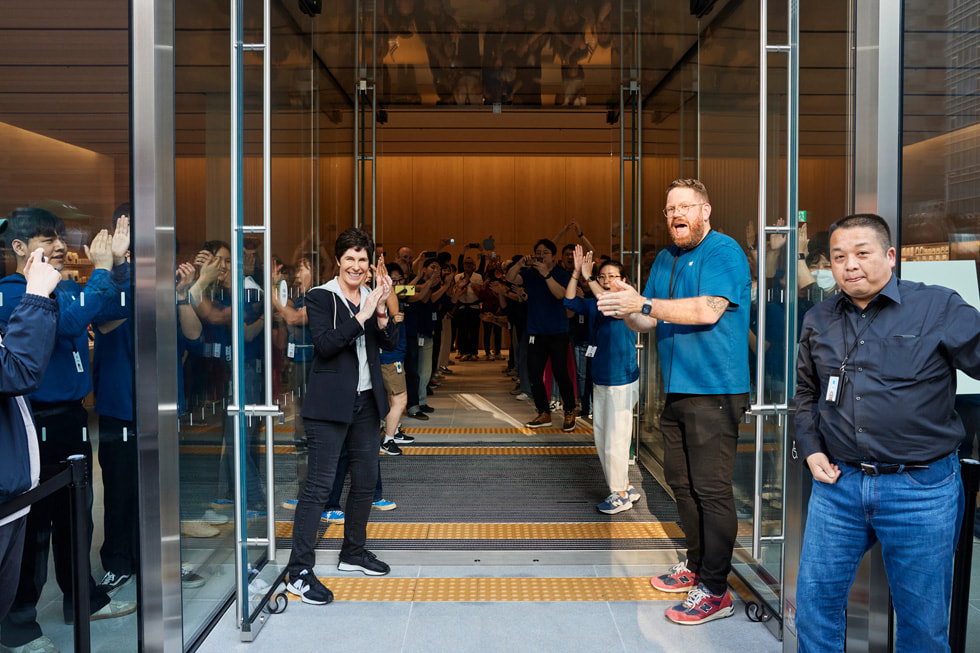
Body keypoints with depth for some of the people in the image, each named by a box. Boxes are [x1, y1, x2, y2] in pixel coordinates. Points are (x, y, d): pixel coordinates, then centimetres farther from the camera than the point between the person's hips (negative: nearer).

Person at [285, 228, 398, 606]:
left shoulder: (372, 297, 11)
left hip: (365, 402, 7)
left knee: (366, 479, 14)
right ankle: (299, 571, -3)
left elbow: (390, 343, 4)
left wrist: (380, 310, -11)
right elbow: (325, 344, -18)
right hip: (330, 404, -6)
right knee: (319, 484, -8)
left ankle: (353, 552, 32)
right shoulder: (320, 297, -5)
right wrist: (362, 316, -22)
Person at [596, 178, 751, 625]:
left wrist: (643, 304, -23)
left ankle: (714, 591, 3)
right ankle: (696, 564, 31)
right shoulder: (665, 260, 16)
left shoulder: (723, 252, -9)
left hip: (714, 391, -9)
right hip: (676, 391, 9)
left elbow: (707, 310, -23)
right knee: (680, 482, 16)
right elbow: (646, 323, 16)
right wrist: (627, 309, -7)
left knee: (711, 489, -6)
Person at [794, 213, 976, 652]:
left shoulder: (940, 309, -6)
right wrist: (811, 449, 6)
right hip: (837, 483, 4)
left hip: (920, 489, -3)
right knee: (815, 601, 12)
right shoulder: (818, 321, 8)